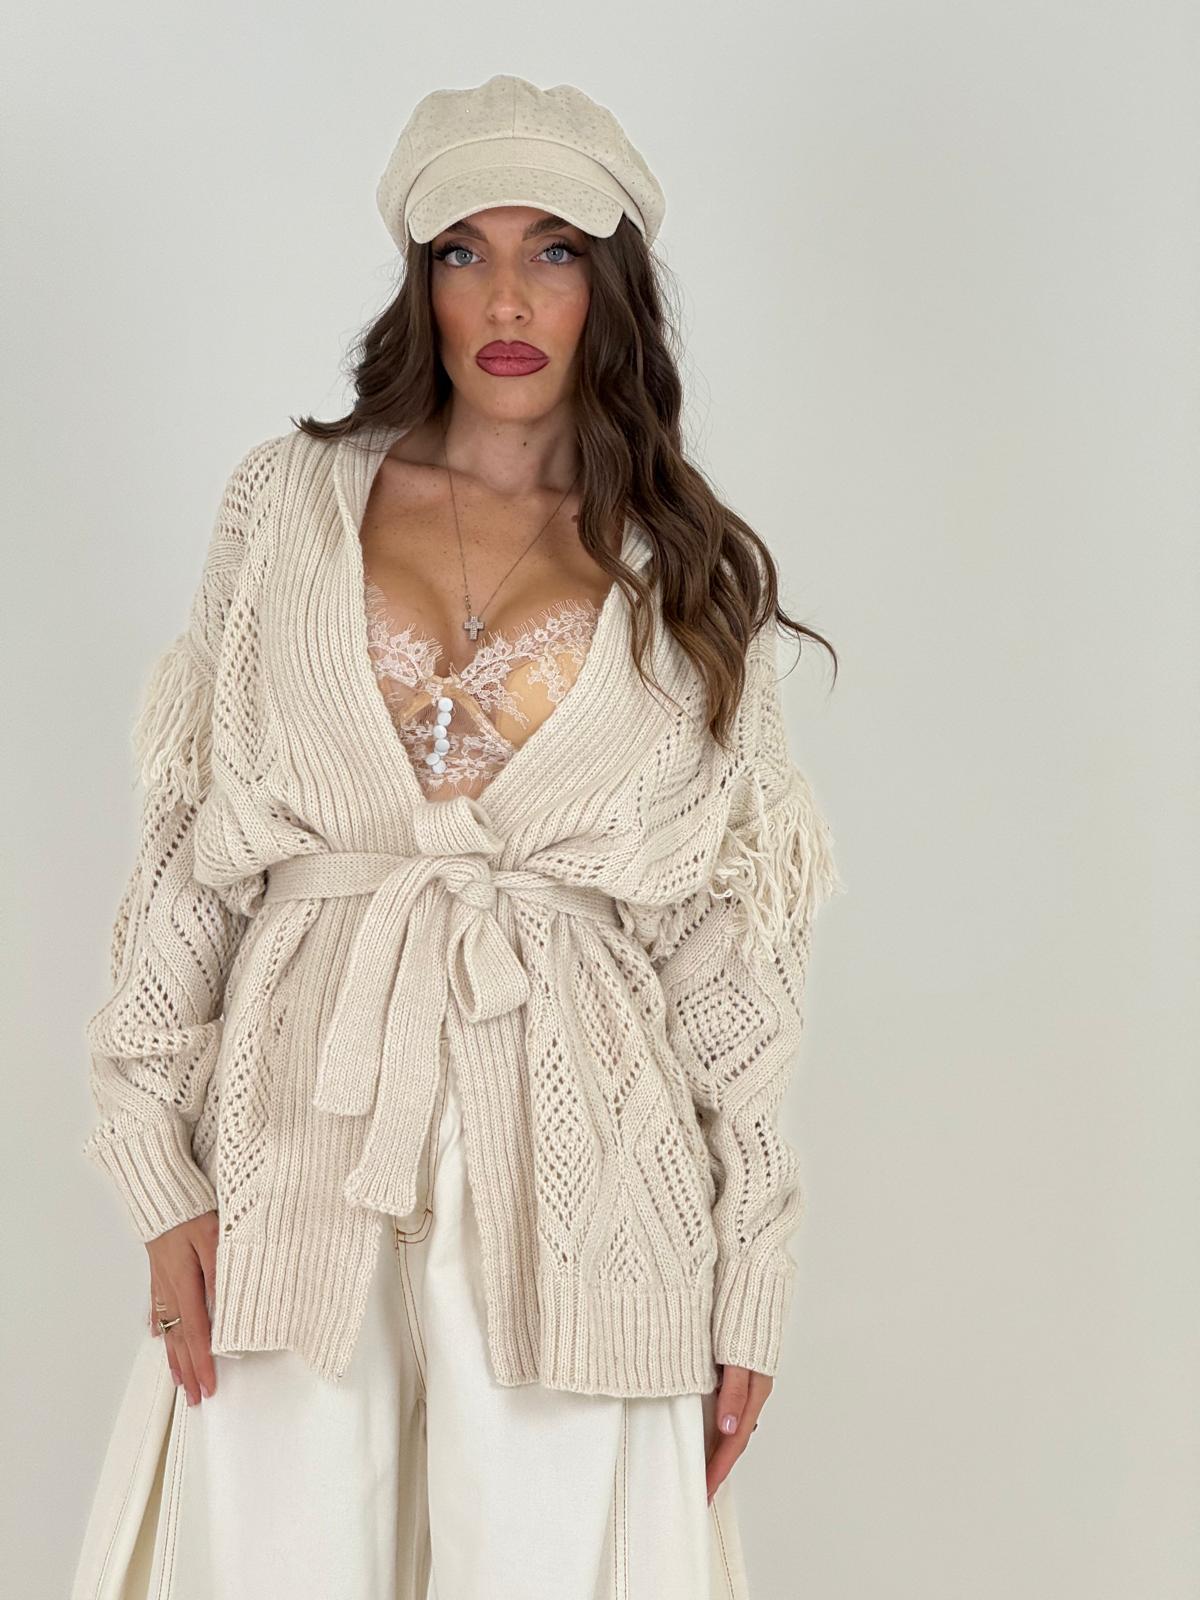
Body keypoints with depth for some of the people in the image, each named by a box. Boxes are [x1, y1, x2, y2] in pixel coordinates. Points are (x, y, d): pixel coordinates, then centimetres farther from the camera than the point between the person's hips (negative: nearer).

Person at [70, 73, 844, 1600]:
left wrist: (749, 1272, 4)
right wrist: (162, 1165, -2)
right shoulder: (289, 501, 8)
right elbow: (188, 845, 6)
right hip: (306, 1118, 1)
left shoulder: (692, 580, 6)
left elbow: (733, 952, 6)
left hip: (573, 1139, 0)